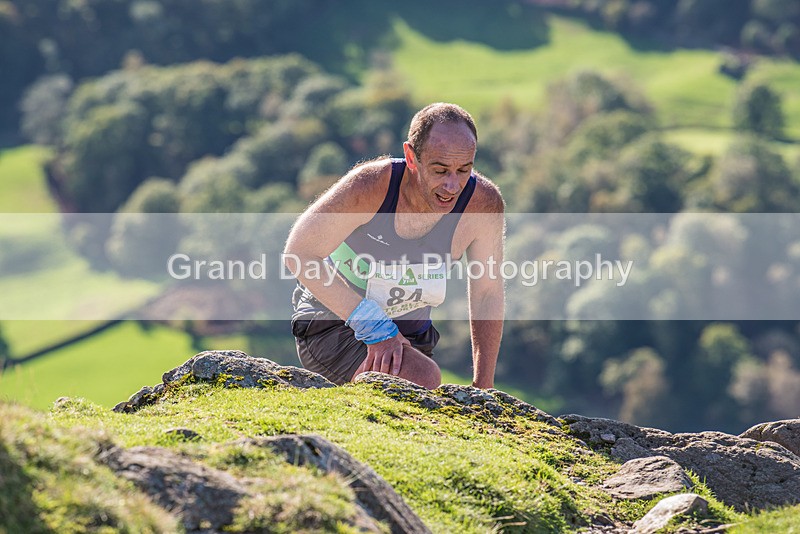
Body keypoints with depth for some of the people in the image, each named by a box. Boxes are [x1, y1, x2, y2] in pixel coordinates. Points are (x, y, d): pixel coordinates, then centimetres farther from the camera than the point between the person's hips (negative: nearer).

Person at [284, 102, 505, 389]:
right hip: (332, 329, -5)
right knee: (423, 379, -31)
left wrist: (483, 388, -4)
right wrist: (373, 325, -28)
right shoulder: (371, 186, -29)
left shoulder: (485, 202, -18)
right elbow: (299, 253, -21)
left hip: (411, 337, 5)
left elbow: (488, 294, -4)